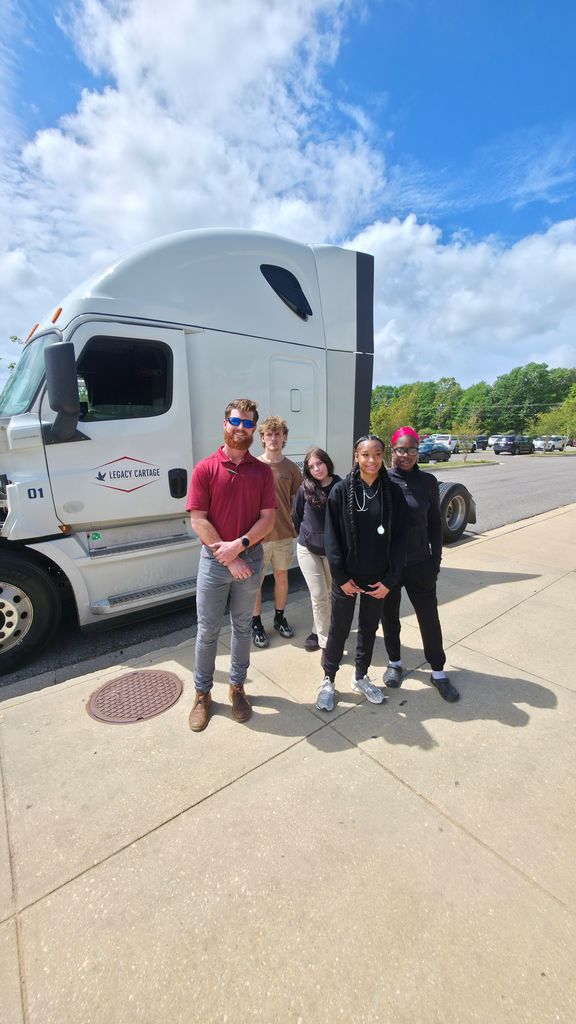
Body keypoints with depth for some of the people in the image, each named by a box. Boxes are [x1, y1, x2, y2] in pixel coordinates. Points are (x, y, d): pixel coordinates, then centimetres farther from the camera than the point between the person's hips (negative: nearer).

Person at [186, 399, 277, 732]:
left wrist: (239, 546, -19)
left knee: (242, 627, 17)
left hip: (250, 558, 2)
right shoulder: (205, 469, -6)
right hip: (214, 560, -2)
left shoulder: (262, 471, 0)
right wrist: (228, 558, -14)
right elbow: (198, 520, -11)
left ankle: (238, 687, 36)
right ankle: (203, 694, 30)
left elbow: (268, 518, -5)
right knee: (208, 631, 10)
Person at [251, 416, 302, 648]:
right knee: (256, 581, 8)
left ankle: (279, 618, 37)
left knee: (281, 577, 16)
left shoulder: (291, 468, 2)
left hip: (284, 534, 3)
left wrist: (294, 526, 1)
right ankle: (256, 625, 27)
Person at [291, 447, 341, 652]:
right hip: (307, 549, 0)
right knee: (319, 595, -2)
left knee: (331, 594, 13)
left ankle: (319, 632, 35)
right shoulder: (304, 489, -6)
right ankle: (326, 641, 11)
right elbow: (296, 516, 7)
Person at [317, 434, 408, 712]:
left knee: (369, 627, 18)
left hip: (378, 579, 3)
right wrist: (341, 577, -11)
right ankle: (328, 680, 32)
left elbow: (399, 537, -2)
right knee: (338, 630, 10)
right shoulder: (341, 491, -11)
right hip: (346, 577, -2)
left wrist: (390, 579, -6)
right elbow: (331, 537, -9)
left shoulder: (392, 492, -4)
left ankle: (361, 678, 40)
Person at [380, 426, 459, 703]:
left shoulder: (428, 481, -2)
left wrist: (436, 558, 3)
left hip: (420, 564, 1)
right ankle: (394, 662, 38)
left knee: (429, 618, 10)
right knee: (389, 615, 15)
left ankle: (438, 672, 31)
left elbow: (435, 522, 6)